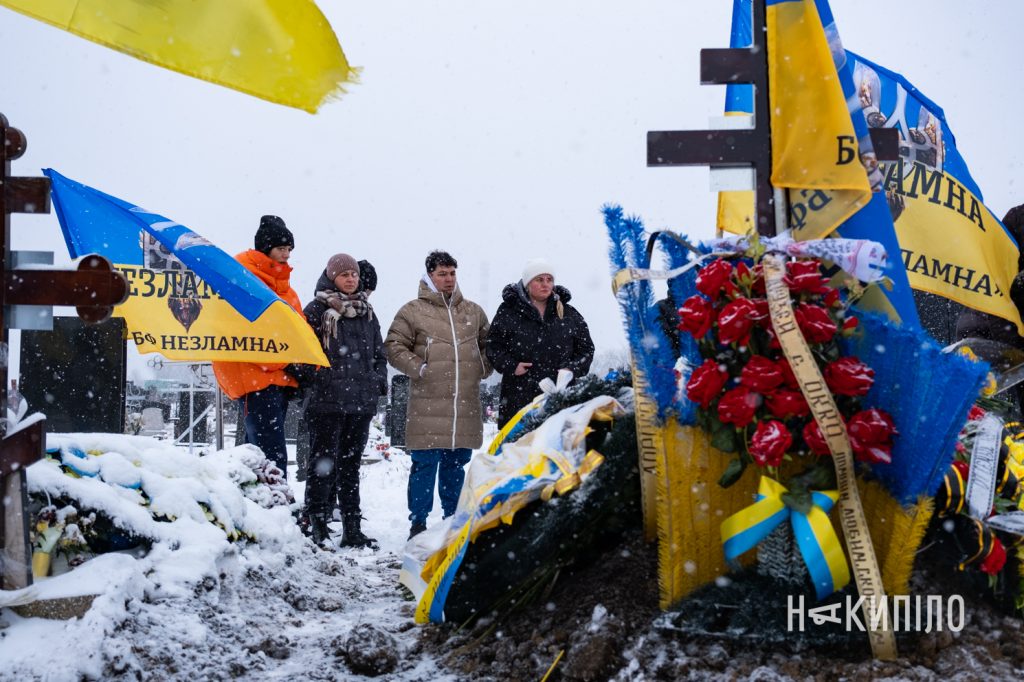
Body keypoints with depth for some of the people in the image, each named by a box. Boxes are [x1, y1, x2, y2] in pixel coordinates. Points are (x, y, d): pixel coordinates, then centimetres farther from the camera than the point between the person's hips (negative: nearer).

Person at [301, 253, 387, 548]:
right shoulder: (317, 310, -2)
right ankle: (316, 525, -1)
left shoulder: (367, 312, 17)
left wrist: (379, 380, 12)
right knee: (323, 463, -4)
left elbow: (379, 352, 22)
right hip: (327, 401, -6)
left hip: (361, 401, 6)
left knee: (351, 463, 11)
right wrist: (311, 375, -13)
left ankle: (352, 529, 15)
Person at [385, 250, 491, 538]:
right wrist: (418, 369, -7)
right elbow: (394, 346, 1)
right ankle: (418, 522, 4)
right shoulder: (413, 311, 2)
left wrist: (483, 368, 11)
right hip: (428, 404, -4)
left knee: (457, 464, 11)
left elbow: (488, 344, 26)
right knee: (425, 464, -4)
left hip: (466, 403, 4)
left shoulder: (473, 311, 15)